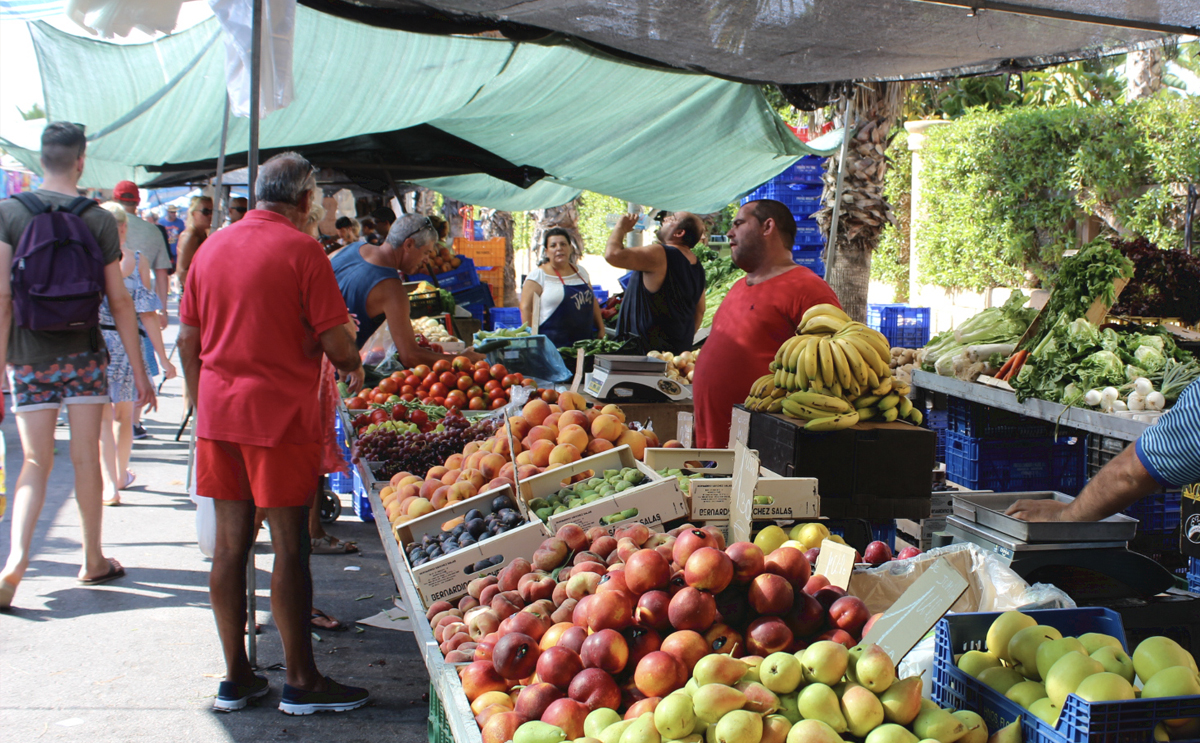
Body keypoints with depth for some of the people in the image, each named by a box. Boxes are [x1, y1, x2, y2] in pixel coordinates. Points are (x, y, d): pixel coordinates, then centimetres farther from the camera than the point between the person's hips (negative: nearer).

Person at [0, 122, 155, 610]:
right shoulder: (98, 220, -4)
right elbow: (119, 301, -2)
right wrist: (139, 369, 4)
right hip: (83, 352, -1)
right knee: (86, 459, 8)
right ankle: (93, 561, 18)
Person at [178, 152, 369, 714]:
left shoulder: (211, 247, 9)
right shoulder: (301, 249, -9)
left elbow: (187, 340, 13)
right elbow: (335, 345, -12)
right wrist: (354, 368, 10)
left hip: (218, 414, 6)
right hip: (280, 414, -6)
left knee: (229, 543, 10)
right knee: (290, 547, 0)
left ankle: (236, 678, 17)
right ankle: (301, 683, 8)